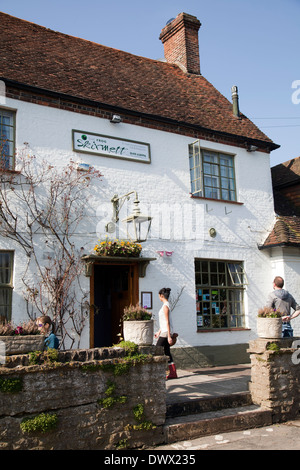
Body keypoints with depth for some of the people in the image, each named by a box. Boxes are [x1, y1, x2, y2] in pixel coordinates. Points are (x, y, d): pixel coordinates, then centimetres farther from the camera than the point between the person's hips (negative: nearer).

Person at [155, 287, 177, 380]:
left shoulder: (165, 306, -15)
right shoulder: (166, 305, 14)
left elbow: (167, 322, -18)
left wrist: (169, 336, -19)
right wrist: (159, 332, 25)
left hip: (165, 333, -9)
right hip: (165, 332, 9)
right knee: (167, 352, 11)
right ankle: (173, 373, 14)